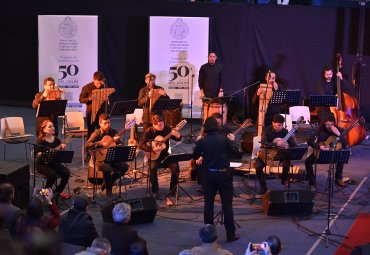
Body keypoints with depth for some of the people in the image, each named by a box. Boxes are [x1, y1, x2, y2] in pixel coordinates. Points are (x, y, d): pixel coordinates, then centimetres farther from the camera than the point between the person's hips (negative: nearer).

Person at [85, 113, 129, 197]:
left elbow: (121, 144, 11)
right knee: (107, 169, -35)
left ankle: (108, 182, 7)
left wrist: (118, 141, -13)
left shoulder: (113, 132, 6)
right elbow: (87, 145, -22)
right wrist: (101, 144, -27)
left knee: (125, 166, -15)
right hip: (100, 159, -6)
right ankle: (108, 189, -7)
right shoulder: (96, 134, -9)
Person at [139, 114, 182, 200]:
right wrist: (152, 149, -30)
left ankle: (172, 189, -3)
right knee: (153, 167, -33)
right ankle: (155, 191, -16)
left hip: (165, 155, 3)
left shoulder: (167, 129, -2)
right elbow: (141, 145, -16)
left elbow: (178, 138, 3)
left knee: (175, 166, -22)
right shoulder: (149, 132, -10)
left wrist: (177, 135, -21)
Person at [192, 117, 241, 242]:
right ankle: (231, 234, 7)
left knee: (208, 204, 9)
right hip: (224, 174, -1)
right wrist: (231, 142, 17)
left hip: (208, 175, 1)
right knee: (227, 204, 4)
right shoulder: (224, 139, -9)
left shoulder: (201, 142, -7)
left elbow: (194, 157, 7)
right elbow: (236, 153, 3)